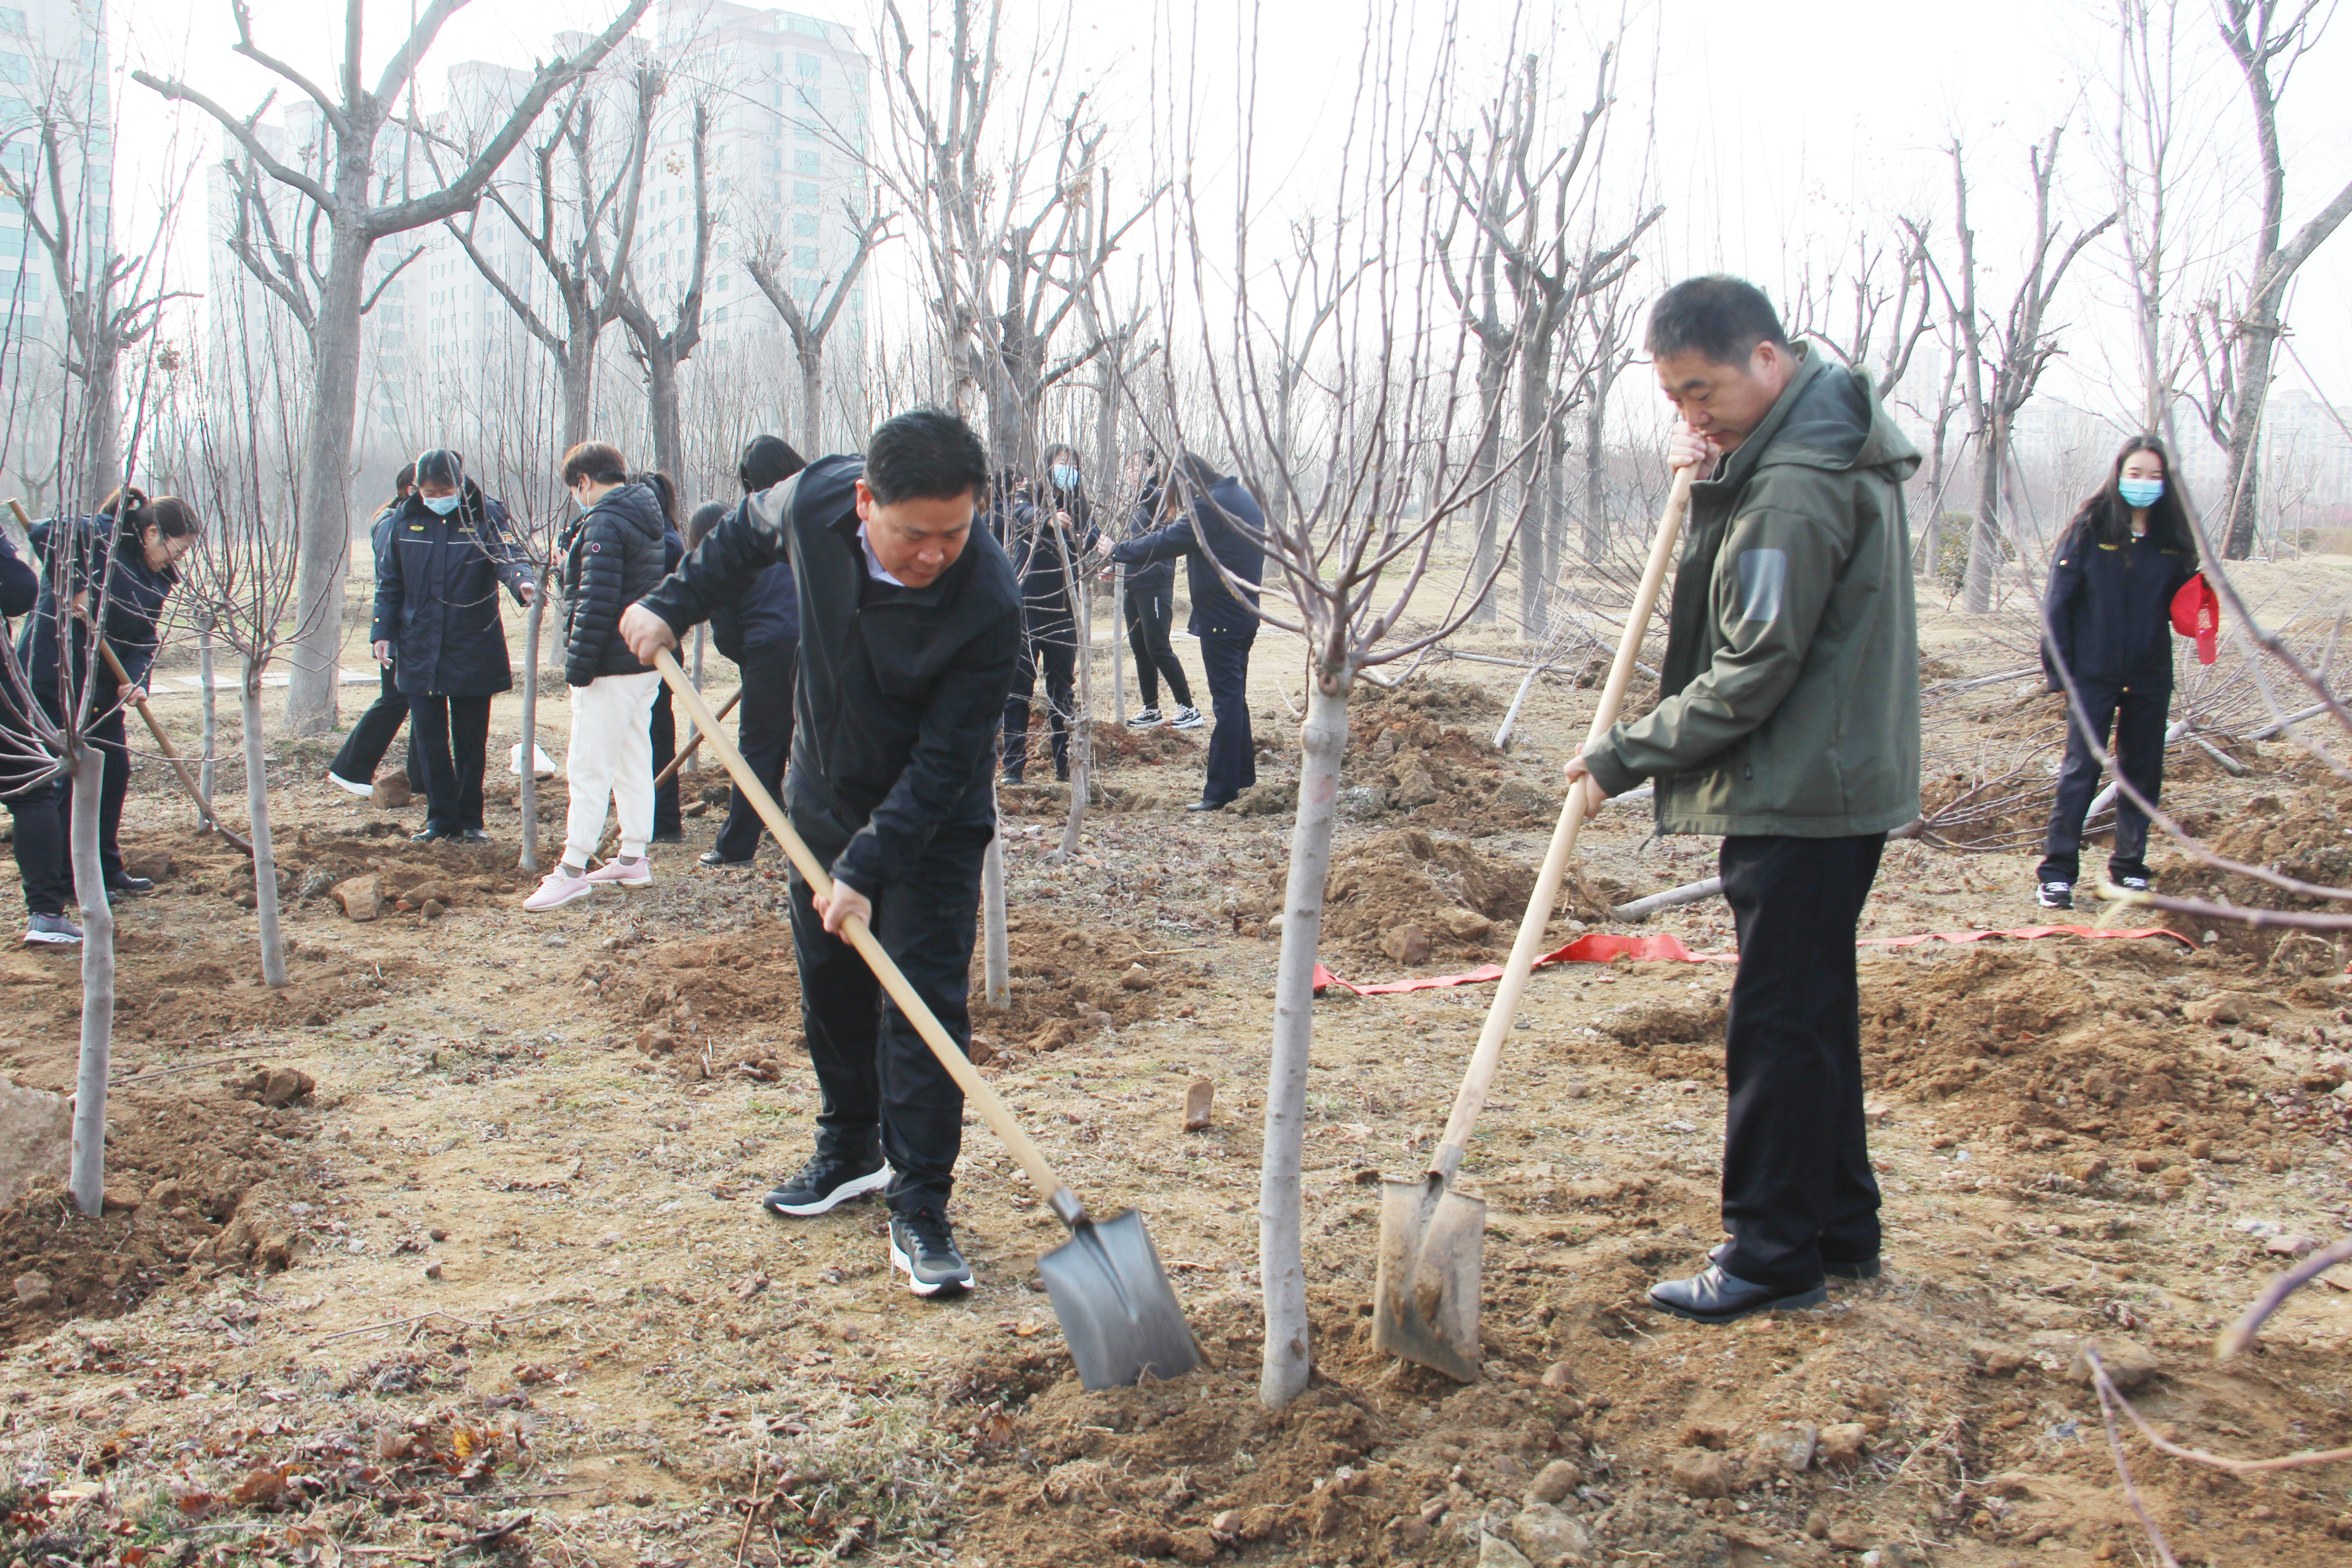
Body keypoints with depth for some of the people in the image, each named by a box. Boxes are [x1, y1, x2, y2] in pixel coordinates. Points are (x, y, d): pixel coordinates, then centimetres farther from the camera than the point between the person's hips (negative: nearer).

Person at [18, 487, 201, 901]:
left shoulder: (157, 578, 8)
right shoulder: (100, 534, -15)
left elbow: (145, 637, 3)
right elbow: (43, 533, -31)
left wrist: (136, 680, -13)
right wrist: (75, 587, -31)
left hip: (103, 685, 8)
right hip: (56, 676, -8)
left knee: (115, 769, 11)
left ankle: (108, 869, 24)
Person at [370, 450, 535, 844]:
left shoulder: (485, 515, -7)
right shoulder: (405, 519, 2)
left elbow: (508, 555, -22)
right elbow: (389, 582, 9)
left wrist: (523, 581, -45)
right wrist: (382, 631, 2)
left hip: (473, 649, -2)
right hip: (419, 650, 2)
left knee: (472, 740, 7)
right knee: (428, 738, 5)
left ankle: (470, 820, 19)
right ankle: (441, 818, 16)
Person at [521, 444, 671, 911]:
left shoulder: (603, 524, -16)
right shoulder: (643, 520, 14)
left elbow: (596, 602, -22)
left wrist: (578, 665, -18)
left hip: (612, 667, -10)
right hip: (646, 662, 10)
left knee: (589, 767, -7)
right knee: (634, 762, 14)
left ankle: (573, 871, -5)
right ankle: (633, 859, 20)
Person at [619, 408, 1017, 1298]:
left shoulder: (987, 604, -33)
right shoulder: (815, 501, -20)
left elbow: (943, 765, -29)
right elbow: (747, 538, 7)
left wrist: (866, 869, -31)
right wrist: (674, 606, 4)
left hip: (933, 823, -5)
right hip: (823, 797, 5)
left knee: (924, 1002, -10)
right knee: (829, 984, 16)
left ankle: (920, 1208, -1)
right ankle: (849, 1151, 34)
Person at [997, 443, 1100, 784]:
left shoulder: (1081, 508, 9)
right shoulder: (1024, 499, 0)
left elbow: (1092, 544, -4)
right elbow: (1027, 516, -23)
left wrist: (1101, 543, -27)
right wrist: (1049, 519, -44)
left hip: (1063, 613, 3)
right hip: (1024, 611, -3)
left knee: (1063, 691, 6)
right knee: (1018, 691, 1)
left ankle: (1065, 765, 12)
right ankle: (1014, 766, 5)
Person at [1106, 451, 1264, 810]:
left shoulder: (1211, 506, -18)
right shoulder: (1242, 498, 12)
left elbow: (1166, 542, -19)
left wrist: (1117, 551, -8)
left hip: (1220, 616, -10)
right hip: (1244, 614, 10)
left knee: (1227, 699, -8)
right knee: (1234, 696, 19)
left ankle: (1221, 791, -6)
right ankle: (1242, 776, 29)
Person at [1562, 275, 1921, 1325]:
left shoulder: (1796, 490, -22)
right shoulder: (1826, 430, 10)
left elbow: (1750, 676, -21)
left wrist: (1624, 755, -12)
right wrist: (1706, 462, 1)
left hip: (1801, 795, -11)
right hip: (1842, 777, 11)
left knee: (1778, 1023, -2)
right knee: (1815, 1011, 17)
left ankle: (1772, 1255, 9)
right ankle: (1840, 1229, 29)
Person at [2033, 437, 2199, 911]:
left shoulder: (2173, 537, 5)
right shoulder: (2091, 528, -6)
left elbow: (2180, 604, 13)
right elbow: (2059, 600, -6)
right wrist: (2059, 668, -10)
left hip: (2150, 677, 4)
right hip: (2094, 674, -4)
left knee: (2143, 774, 10)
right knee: (2080, 773, -6)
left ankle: (2130, 867, 22)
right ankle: (2057, 872, -1)